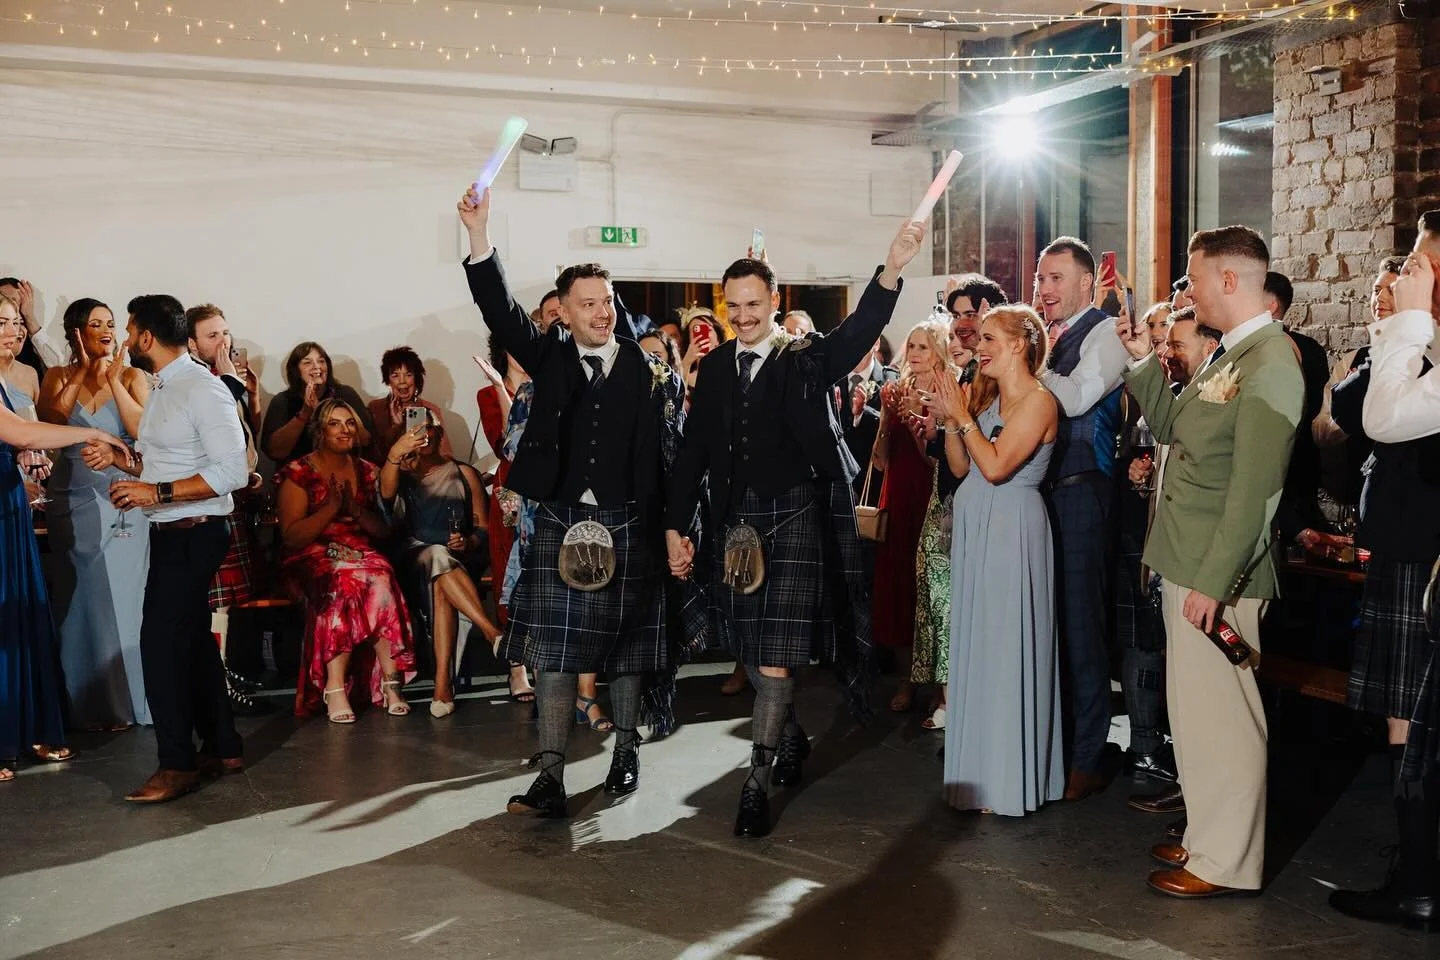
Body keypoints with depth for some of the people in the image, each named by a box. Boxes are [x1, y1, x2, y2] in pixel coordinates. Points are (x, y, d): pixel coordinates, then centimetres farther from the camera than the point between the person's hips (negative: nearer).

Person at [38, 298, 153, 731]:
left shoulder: (132, 377, 2)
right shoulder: (59, 377, 7)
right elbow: (48, 421, -12)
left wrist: (113, 379, -14)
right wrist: (82, 371, -11)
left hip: (122, 502, -1)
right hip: (74, 502, 1)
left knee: (123, 596, 0)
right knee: (82, 602, 4)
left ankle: (129, 700, 11)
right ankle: (91, 705, 13)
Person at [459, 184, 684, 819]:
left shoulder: (648, 369, 2)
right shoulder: (550, 359, 5)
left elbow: (670, 451, -2)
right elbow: (501, 311, -7)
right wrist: (479, 236, -20)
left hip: (628, 524, 0)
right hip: (561, 522, 1)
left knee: (625, 647, 10)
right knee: (553, 652, -1)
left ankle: (625, 751, 30)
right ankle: (550, 778, 2)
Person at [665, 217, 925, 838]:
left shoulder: (808, 359, 0)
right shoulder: (715, 369, 10)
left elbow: (860, 330, -19)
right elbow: (693, 451, 10)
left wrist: (892, 269, -36)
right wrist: (676, 525, 5)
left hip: (797, 519, -4)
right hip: (735, 523, 5)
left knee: (778, 654, -8)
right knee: (751, 649, 13)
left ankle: (758, 785, -1)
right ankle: (791, 735, 38)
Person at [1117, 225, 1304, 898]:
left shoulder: (1270, 362, -17)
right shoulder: (1229, 355, 14)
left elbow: (1254, 487, -21)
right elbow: (1170, 426, 20)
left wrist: (1213, 581, -22)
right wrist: (1143, 360, 9)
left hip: (1215, 572, -10)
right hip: (1186, 563, 10)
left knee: (1219, 714, -1)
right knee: (1196, 710, 17)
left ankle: (1227, 861, 11)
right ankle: (1208, 836, 31)